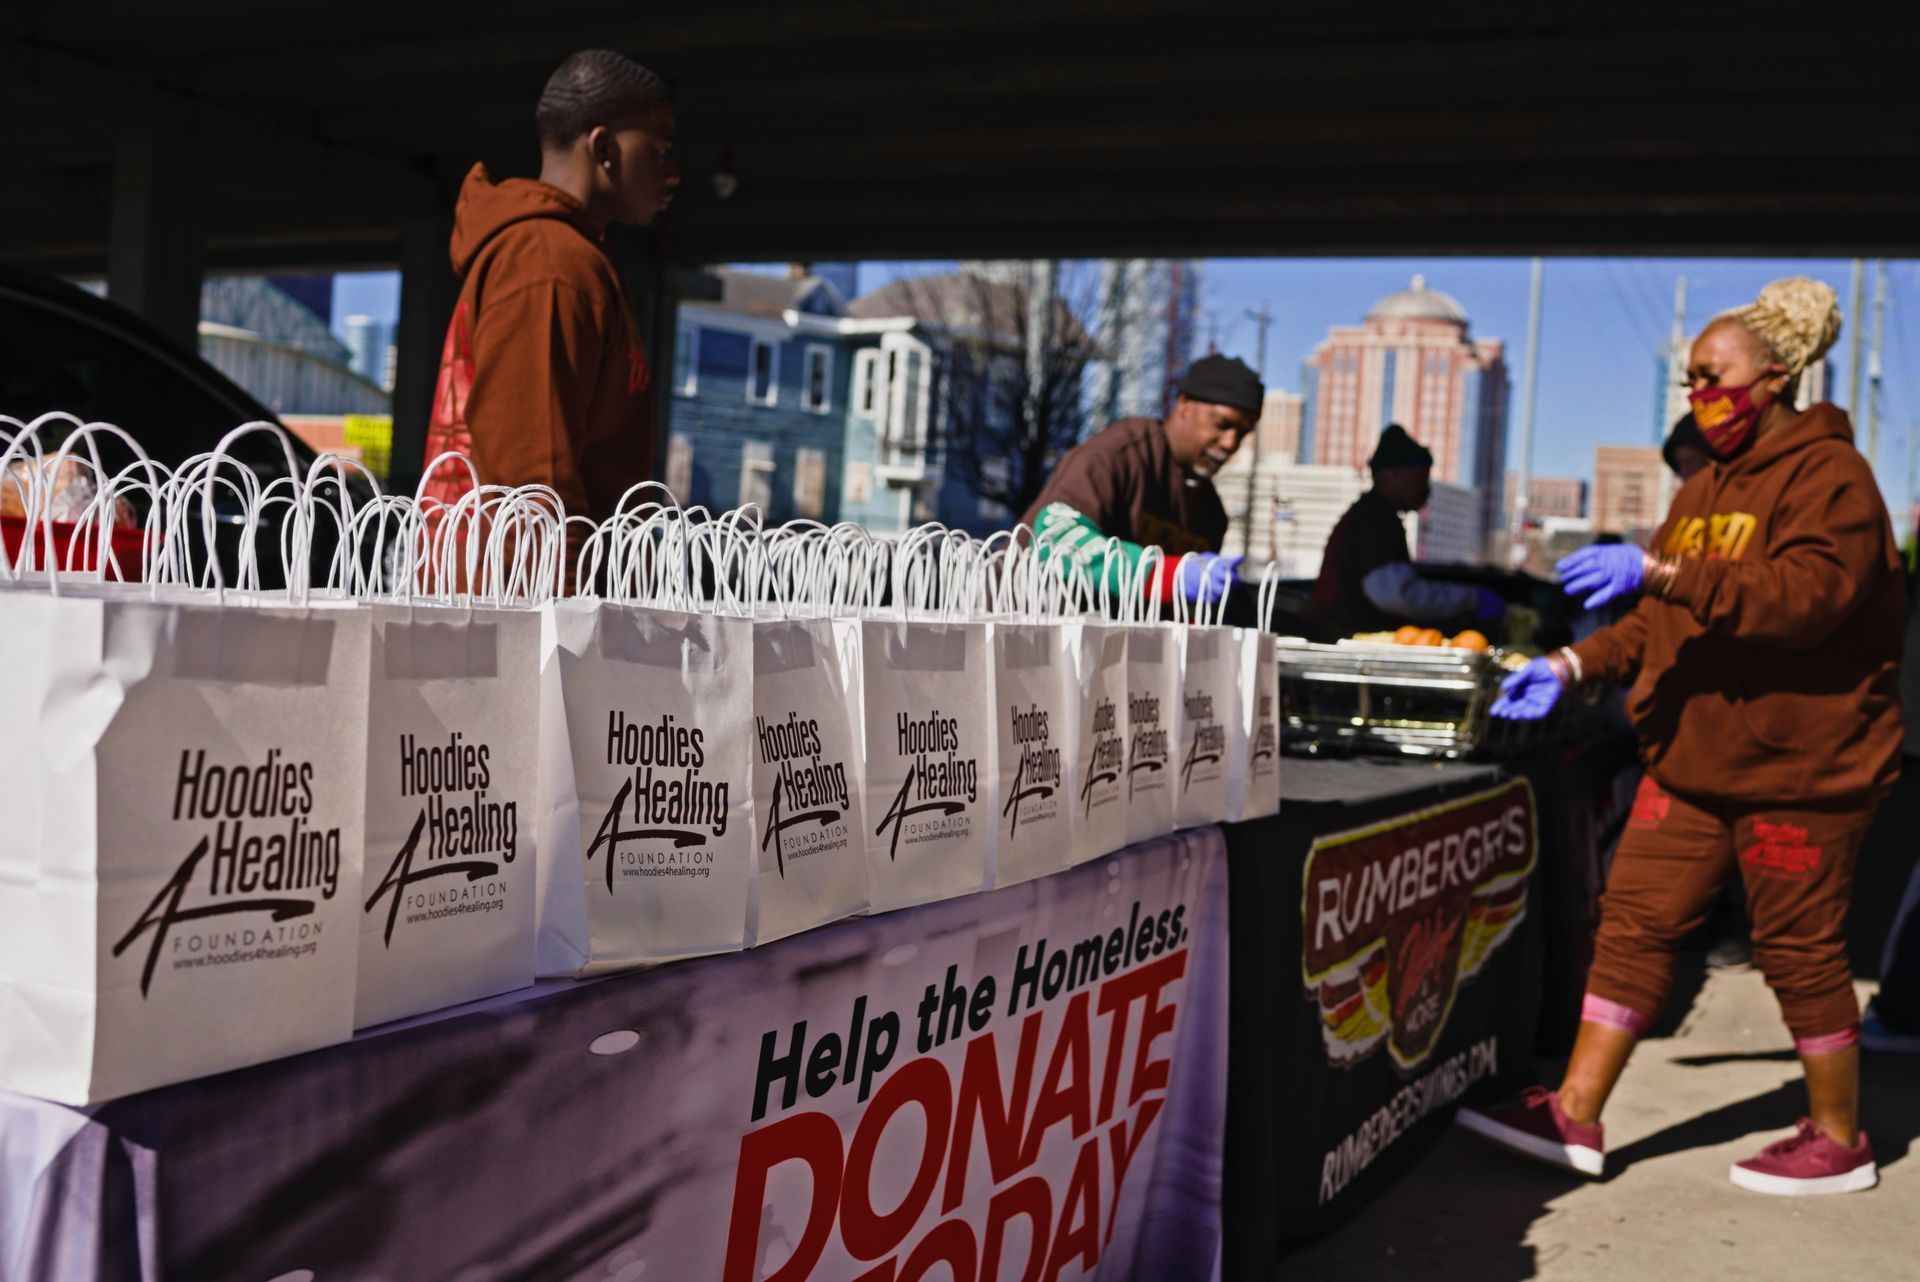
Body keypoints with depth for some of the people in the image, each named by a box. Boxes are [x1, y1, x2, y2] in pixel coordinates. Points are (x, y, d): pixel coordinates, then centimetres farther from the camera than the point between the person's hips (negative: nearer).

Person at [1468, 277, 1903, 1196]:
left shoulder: (1827, 473, -10)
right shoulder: (1704, 491, 16)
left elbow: (1810, 595, -26)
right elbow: (1663, 620, 19)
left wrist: (1659, 572, -33)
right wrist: (1572, 666, 4)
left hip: (1797, 759, -8)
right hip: (1693, 757, 8)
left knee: (1800, 947, 4)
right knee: (1634, 920, 3)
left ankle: (1838, 1139, 22)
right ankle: (1575, 1116, 7)